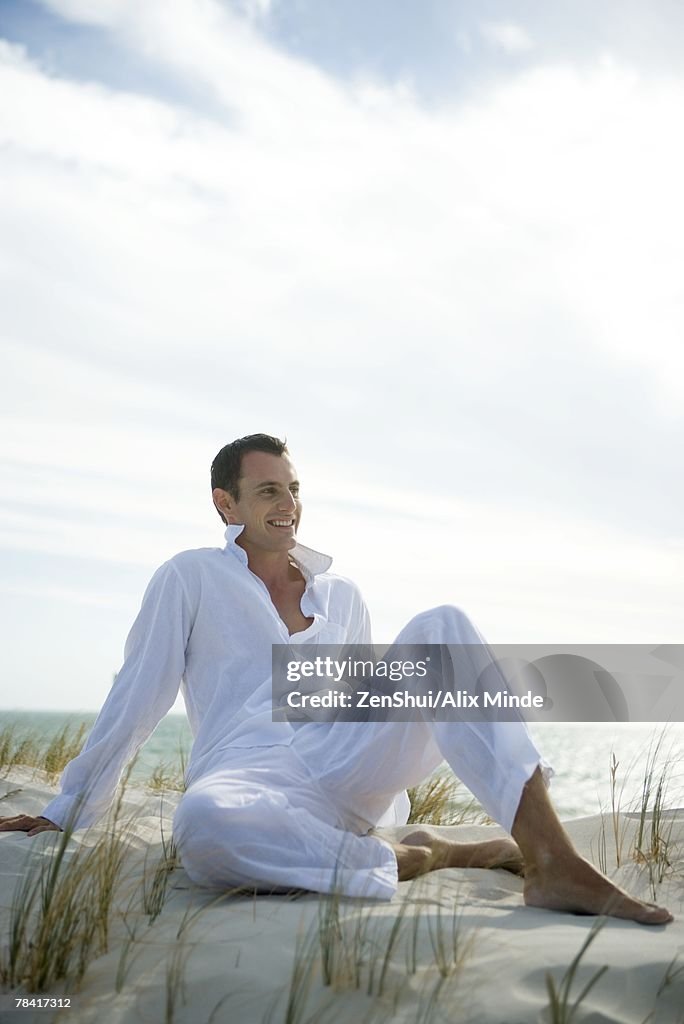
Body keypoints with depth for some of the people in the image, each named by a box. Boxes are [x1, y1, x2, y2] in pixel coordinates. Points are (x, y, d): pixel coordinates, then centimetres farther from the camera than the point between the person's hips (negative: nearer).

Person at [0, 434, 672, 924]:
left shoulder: (343, 596, 21)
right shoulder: (190, 578, 8)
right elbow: (137, 699, 9)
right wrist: (67, 811, 11)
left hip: (350, 770, 4)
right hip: (249, 777, -4)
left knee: (440, 628, -19)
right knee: (203, 824, -43)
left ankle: (549, 860, -32)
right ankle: (414, 859, -23)